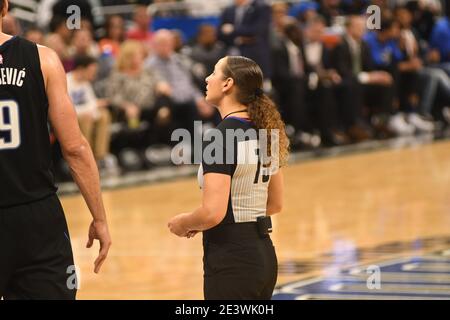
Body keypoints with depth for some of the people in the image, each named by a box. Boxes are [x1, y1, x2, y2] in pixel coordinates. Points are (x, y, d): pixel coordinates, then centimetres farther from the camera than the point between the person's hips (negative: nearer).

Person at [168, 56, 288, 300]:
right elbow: (275, 203, 18)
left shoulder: (219, 137, -16)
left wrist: (183, 223, -4)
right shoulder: (266, 133, 9)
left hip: (230, 261, -9)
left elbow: (212, 213, -22)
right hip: (263, 254, 9)